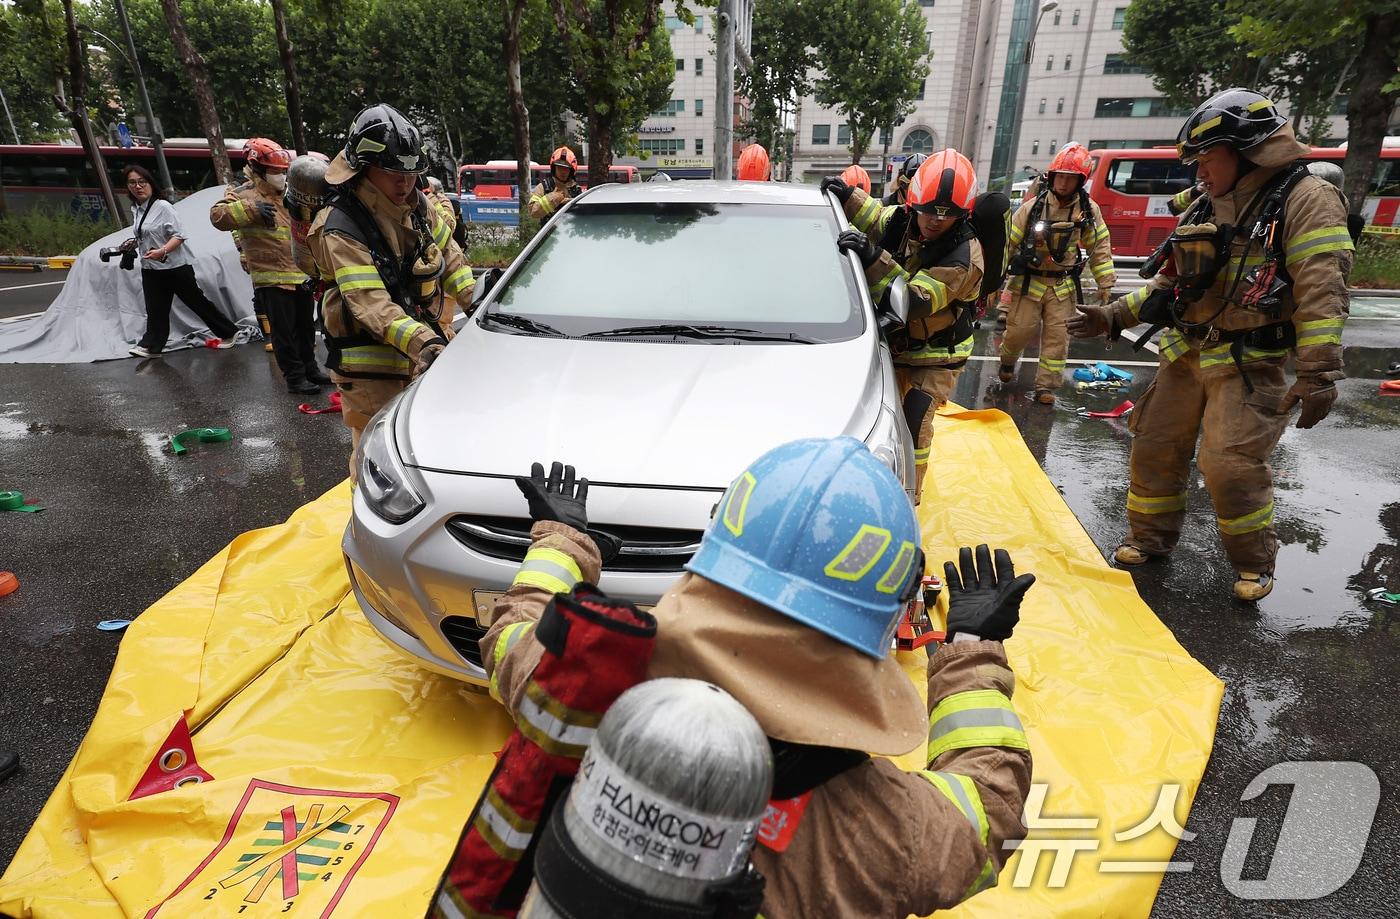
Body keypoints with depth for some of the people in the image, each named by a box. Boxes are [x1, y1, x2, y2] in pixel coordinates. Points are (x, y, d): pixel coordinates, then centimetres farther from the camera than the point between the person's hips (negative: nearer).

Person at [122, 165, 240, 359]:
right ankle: (150, 345, 8)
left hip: (176, 265, -6)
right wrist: (133, 243, 8)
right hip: (150, 268, 6)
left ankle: (228, 332, 17)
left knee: (197, 301, 4)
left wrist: (162, 251, -29)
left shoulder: (163, 206, -13)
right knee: (155, 310, 5)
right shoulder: (135, 209, 11)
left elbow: (178, 236, -17)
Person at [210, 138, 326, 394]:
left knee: (306, 326, 17)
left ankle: (310, 369, 30)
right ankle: (294, 377, 5)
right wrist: (251, 208, -33)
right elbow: (219, 216, -25)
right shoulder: (245, 194, -8)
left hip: (300, 274, 8)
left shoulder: (285, 193, 17)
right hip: (273, 278, -8)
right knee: (283, 331, -3)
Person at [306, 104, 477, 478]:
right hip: (371, 366, -6)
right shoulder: (341, 229, -18)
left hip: (427, 352, 7)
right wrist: (423, 343, -43)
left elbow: (451, 261, 14)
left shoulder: (419, 207, 4)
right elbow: (372, 306, -28)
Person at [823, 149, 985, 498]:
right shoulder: (902, 218, -10)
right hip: (895, 345, 6)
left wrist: (873, 258, -45)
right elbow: (876, 218, 14)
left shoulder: (964, 257, -29)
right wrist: (847, 195, -3)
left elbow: (915, 302, -37)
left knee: (914, 424, -13)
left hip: (936, 357, -6)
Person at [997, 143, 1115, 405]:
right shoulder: (1033, 206, -10)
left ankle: (1046, 386, 9)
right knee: (1020, 329, -3)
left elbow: (1100, 248, 5)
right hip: (1029, 281, -2)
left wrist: (1105, 285, 4)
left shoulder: (1088, 210, -2)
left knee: (1057, 336, -1)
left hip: (1063, 284, 2)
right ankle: (1007, 360, 30)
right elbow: (1009, 243, -6)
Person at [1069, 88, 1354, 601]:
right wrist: (1114, 316, 9)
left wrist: (1319, 373, -24)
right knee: (1155, 447, 8)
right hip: (1186, 356, 7)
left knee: (1231, 465, -10)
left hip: (1251, 365, -7)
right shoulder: (1202, 211, 13)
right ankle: (1151, 538, 26)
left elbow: (1321, 293, -17)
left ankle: (1254, 563, 13)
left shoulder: (1304, 200, -9)